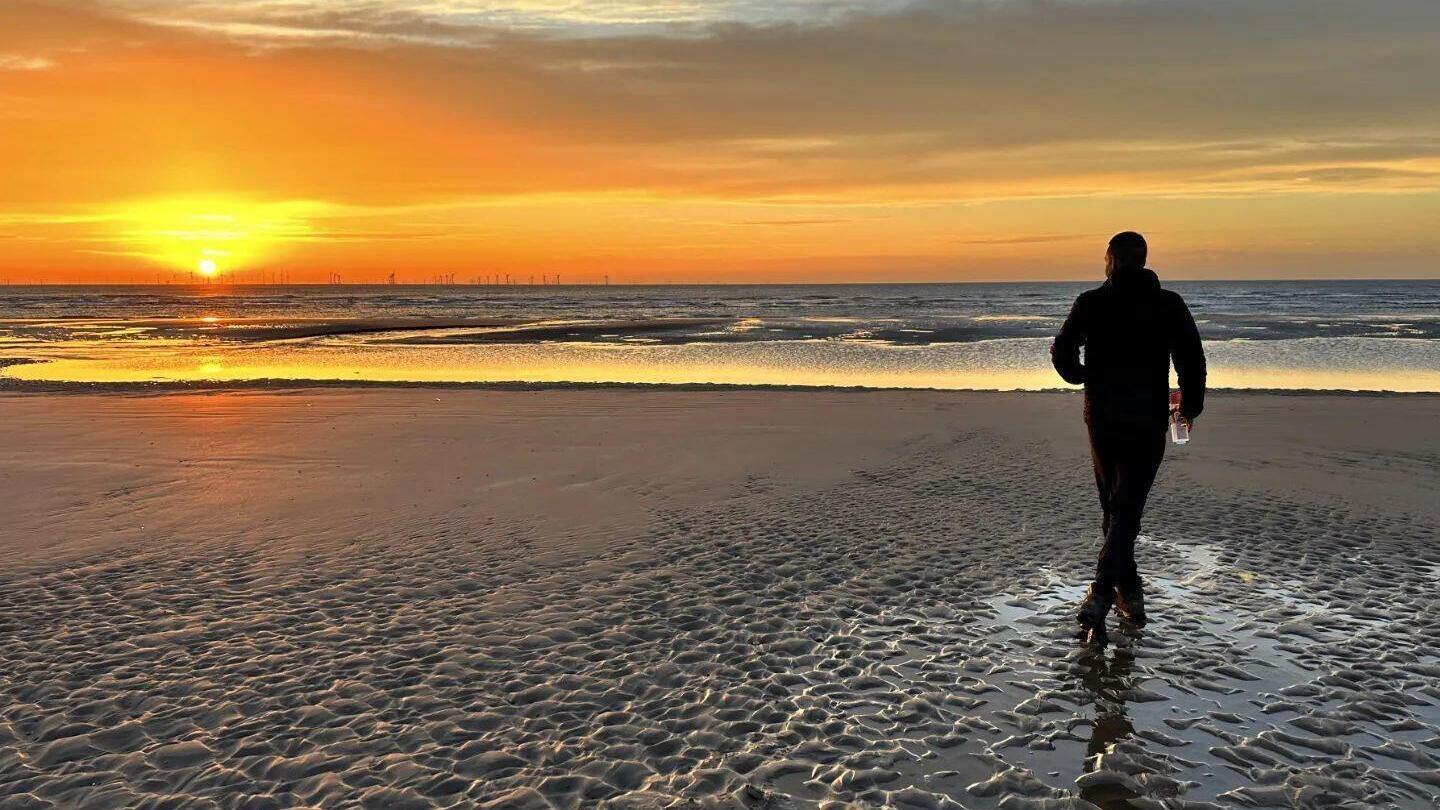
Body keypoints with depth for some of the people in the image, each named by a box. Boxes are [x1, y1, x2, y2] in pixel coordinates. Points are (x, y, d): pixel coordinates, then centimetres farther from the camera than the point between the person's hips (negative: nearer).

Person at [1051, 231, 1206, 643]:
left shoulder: (1091, 302, -1)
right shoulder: (1169, 304, 0)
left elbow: (1062, 351, -6)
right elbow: (1192, 358, -3)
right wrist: (1190, 406, 11)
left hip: (1101, 418, 1)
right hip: (1148, 420, -1)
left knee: (1114, 506, 16)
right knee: (1126, 509, -2)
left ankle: (1130, 595, 24)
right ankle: (1099, 597, -17)